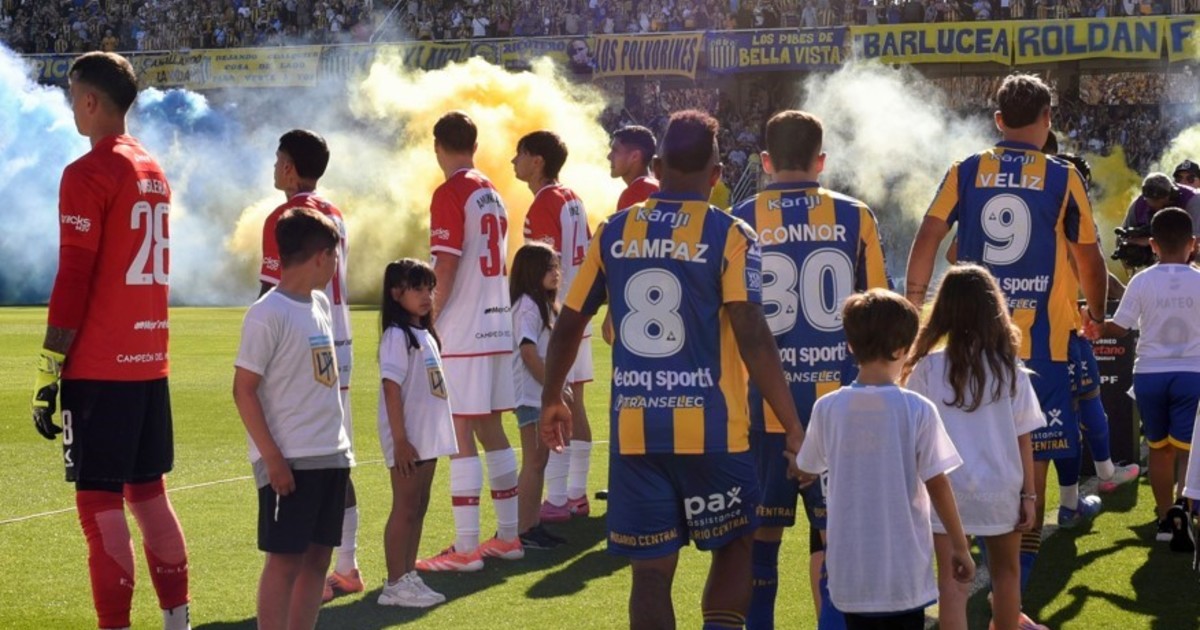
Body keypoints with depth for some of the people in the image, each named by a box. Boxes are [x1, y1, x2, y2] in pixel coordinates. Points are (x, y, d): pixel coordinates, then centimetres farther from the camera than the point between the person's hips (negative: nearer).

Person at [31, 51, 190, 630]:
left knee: (99, 503, -3)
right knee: (149, 493, 15)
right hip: (150, 362, 8)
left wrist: (48, 375, -12)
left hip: (100, 368, -8)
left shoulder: (88, 174, -11)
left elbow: (73, 282, -14)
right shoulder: (153, 173, 13)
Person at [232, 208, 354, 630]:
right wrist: (272, 458, -16)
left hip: (330, 456, 8)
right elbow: (244, 390, -13)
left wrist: (340, 447, 17)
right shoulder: (268, 314, -13)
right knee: (285, 559, -5)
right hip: (288, 461, -8)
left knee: (318, 557, 10)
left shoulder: (320, 303, 12)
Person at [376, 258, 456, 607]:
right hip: (407, 441, -8)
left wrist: (436, 433, 14)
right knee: (405, 509, -4)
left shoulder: (425, 334, 13)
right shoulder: (396, 336, -13)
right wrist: (400, 440, -21)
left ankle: (410, 577, 19)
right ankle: (395, 585, 1)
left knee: (419, 507, 12)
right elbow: (392, 387, -18)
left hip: (429, 437, 8)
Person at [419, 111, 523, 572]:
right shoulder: (492, 194, 14)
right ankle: (508, 536, 19)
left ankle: (465, 548, -5)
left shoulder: (450, 194, -11)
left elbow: (446, 267, -16)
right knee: (490, 428, 14)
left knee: (461, 434, -6)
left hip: (462, 332, -8)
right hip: (497, 326, 8)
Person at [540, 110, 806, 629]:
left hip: (634, 430, 2)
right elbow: (753, 338, -14)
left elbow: (569, 323, 11)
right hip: (711, 429, -2)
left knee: (651, 569, 7)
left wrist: (552, 398, 27)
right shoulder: (729, 236, -5)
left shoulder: (614, 232, 5)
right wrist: (793, 428, -10)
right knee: (734, 546, 16)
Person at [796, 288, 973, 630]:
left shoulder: (827, 408, -5)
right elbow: (937, 485, -8)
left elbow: (805, 470, 9)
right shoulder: (918, 410, -12)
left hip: (851, 566, 2)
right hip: (905, 565, -2)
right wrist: (960, 547, 3)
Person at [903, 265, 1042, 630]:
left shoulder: (928, 368, -9)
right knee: (1005, 572, 22)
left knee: (952, 583, -2)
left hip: (946, 490, -2)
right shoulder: (1009, 369, -5)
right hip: (1000, 488, 2)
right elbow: (1023, 438, -3)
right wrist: (1028, 494, 5)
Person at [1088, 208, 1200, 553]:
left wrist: (1097, 329, 20)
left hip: (1149, 374, 1)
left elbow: (1120, 327, 0)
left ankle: (1165, 517, 21)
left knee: (1159, 448, 16)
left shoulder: (1142, 282, -4)